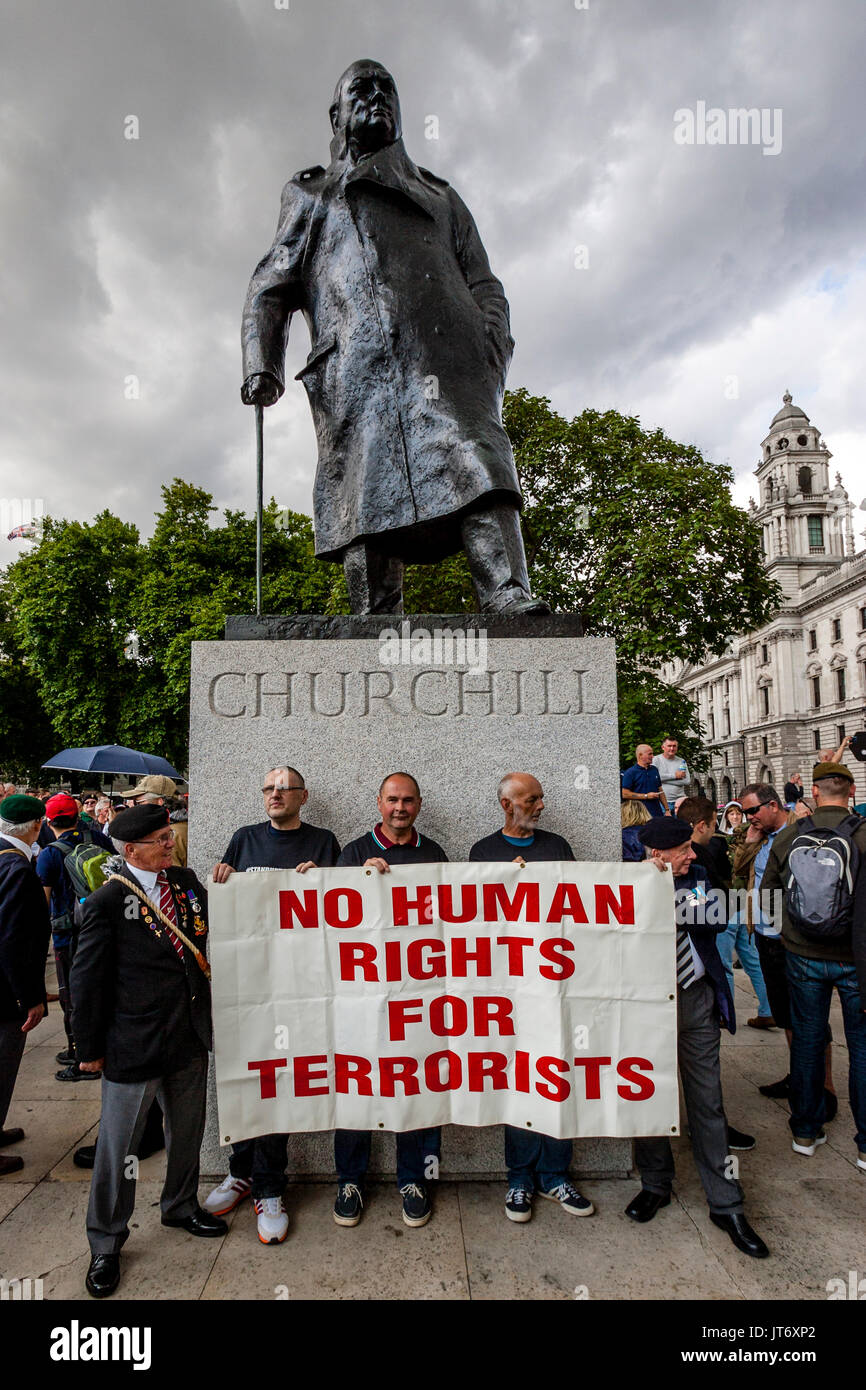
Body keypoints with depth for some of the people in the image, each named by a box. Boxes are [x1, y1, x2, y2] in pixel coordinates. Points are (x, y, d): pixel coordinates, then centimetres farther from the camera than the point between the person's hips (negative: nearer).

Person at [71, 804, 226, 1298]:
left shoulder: (187, 881, 1)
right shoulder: (107, 903, -16)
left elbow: (212, 930, 7)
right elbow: (87, 979, -9)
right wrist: (90, 1046, -4)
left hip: (190, 1036, 6)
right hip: (133, 1045, -5)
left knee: (188, 1131, 23)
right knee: (119, 1147, 11)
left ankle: (181, 1206, 48)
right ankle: (106, 1245, 33)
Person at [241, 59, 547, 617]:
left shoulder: (441, 195, 36)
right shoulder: (310, 196, 33)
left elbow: (485, 287, 23)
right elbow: (270, 289, 20)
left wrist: (494, 351, 1)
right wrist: (262, 366, 0)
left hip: (444, 355, 1)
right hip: (355, 365, 0)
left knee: (474, 463, -25)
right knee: (366, 496, -16)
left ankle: (510, 603, -40)